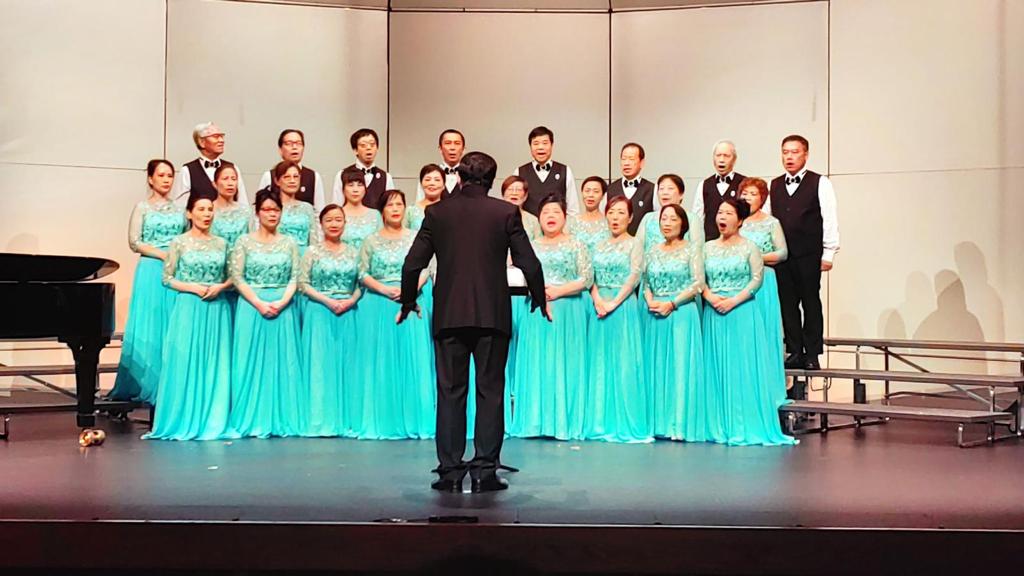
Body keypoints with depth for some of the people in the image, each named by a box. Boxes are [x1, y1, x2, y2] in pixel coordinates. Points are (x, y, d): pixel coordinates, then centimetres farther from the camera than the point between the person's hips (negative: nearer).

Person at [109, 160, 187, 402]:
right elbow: (135, 243, -2)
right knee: (149, 326, -3)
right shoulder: (143, 207, 4)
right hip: (151, 271, -3)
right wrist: (163, 255, -11)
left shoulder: (179, 209, 13)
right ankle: (146, 384, 6)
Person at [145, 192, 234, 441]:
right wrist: (194, 288, -12)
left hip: (217, 309, 3)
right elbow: (167, 278, -1)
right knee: (186, 362, -3)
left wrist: (220, 287, -8)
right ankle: (186, 421, 6)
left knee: (215, 364, 3)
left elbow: (232, 277, 12)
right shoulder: (179, 242, 0)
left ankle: (213, 420, 11)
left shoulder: (221, 243, 9)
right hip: (188, 308, -3)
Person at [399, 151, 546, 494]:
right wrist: (539, 299, 15)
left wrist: (408, 302, 19)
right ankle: (485, 471, 4)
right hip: (493, 315, -1)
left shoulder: (437, 213, 4)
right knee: (490, 392, 5)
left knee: (450, 393, 6)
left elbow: (413, 263, 3)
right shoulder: (506, 212, 0)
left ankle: (450, 471, 7)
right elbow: (528, 263, -2)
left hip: (449, 316, 1)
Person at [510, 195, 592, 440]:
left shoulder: (576, 246, 5)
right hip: (536, 312, 3)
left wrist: (558, 291, -12)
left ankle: (564, 421, 1)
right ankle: (535, 420, 3)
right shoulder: (531, 246, 15)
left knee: (564, 362, -4)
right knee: (535, 363, -1)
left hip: (568, 312, -3)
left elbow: (587, 279, -1)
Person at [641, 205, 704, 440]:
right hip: (654, 315, 4)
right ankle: (658, 423, 8)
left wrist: (671, 303, -11)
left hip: (681, 313, -4)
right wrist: (650, 301, -6)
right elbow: (645, 282, 14)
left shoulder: (693, 248, 3)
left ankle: (678, 424, -5)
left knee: (680, 365, -7)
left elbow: (698, 283, -4)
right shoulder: (653, 251, 14)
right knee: (655, 366, 3)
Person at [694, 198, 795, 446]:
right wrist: (711, 297, -11)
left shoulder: (749, 247, 0)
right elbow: (700, 279, 7)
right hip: (713, 313, 4)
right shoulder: (708, 248, 10)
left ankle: (744, 427, 3)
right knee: (715, 367, 4)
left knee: (741, 367, -3)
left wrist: (734, 300, -15)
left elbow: (757, 278, -7)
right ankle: (715, 426, 11)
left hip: (741, 312, -3)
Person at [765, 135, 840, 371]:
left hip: (809, 255, -4)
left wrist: (828, 253, -10)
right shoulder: (774, 186, 13)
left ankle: (812, 355, 8)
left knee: (811, 303, 2)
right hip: (781, 255, 4)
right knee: (787, 304, 6)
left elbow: (830, 219, -4)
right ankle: (795, 353, 14)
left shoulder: (820, 183, -1)